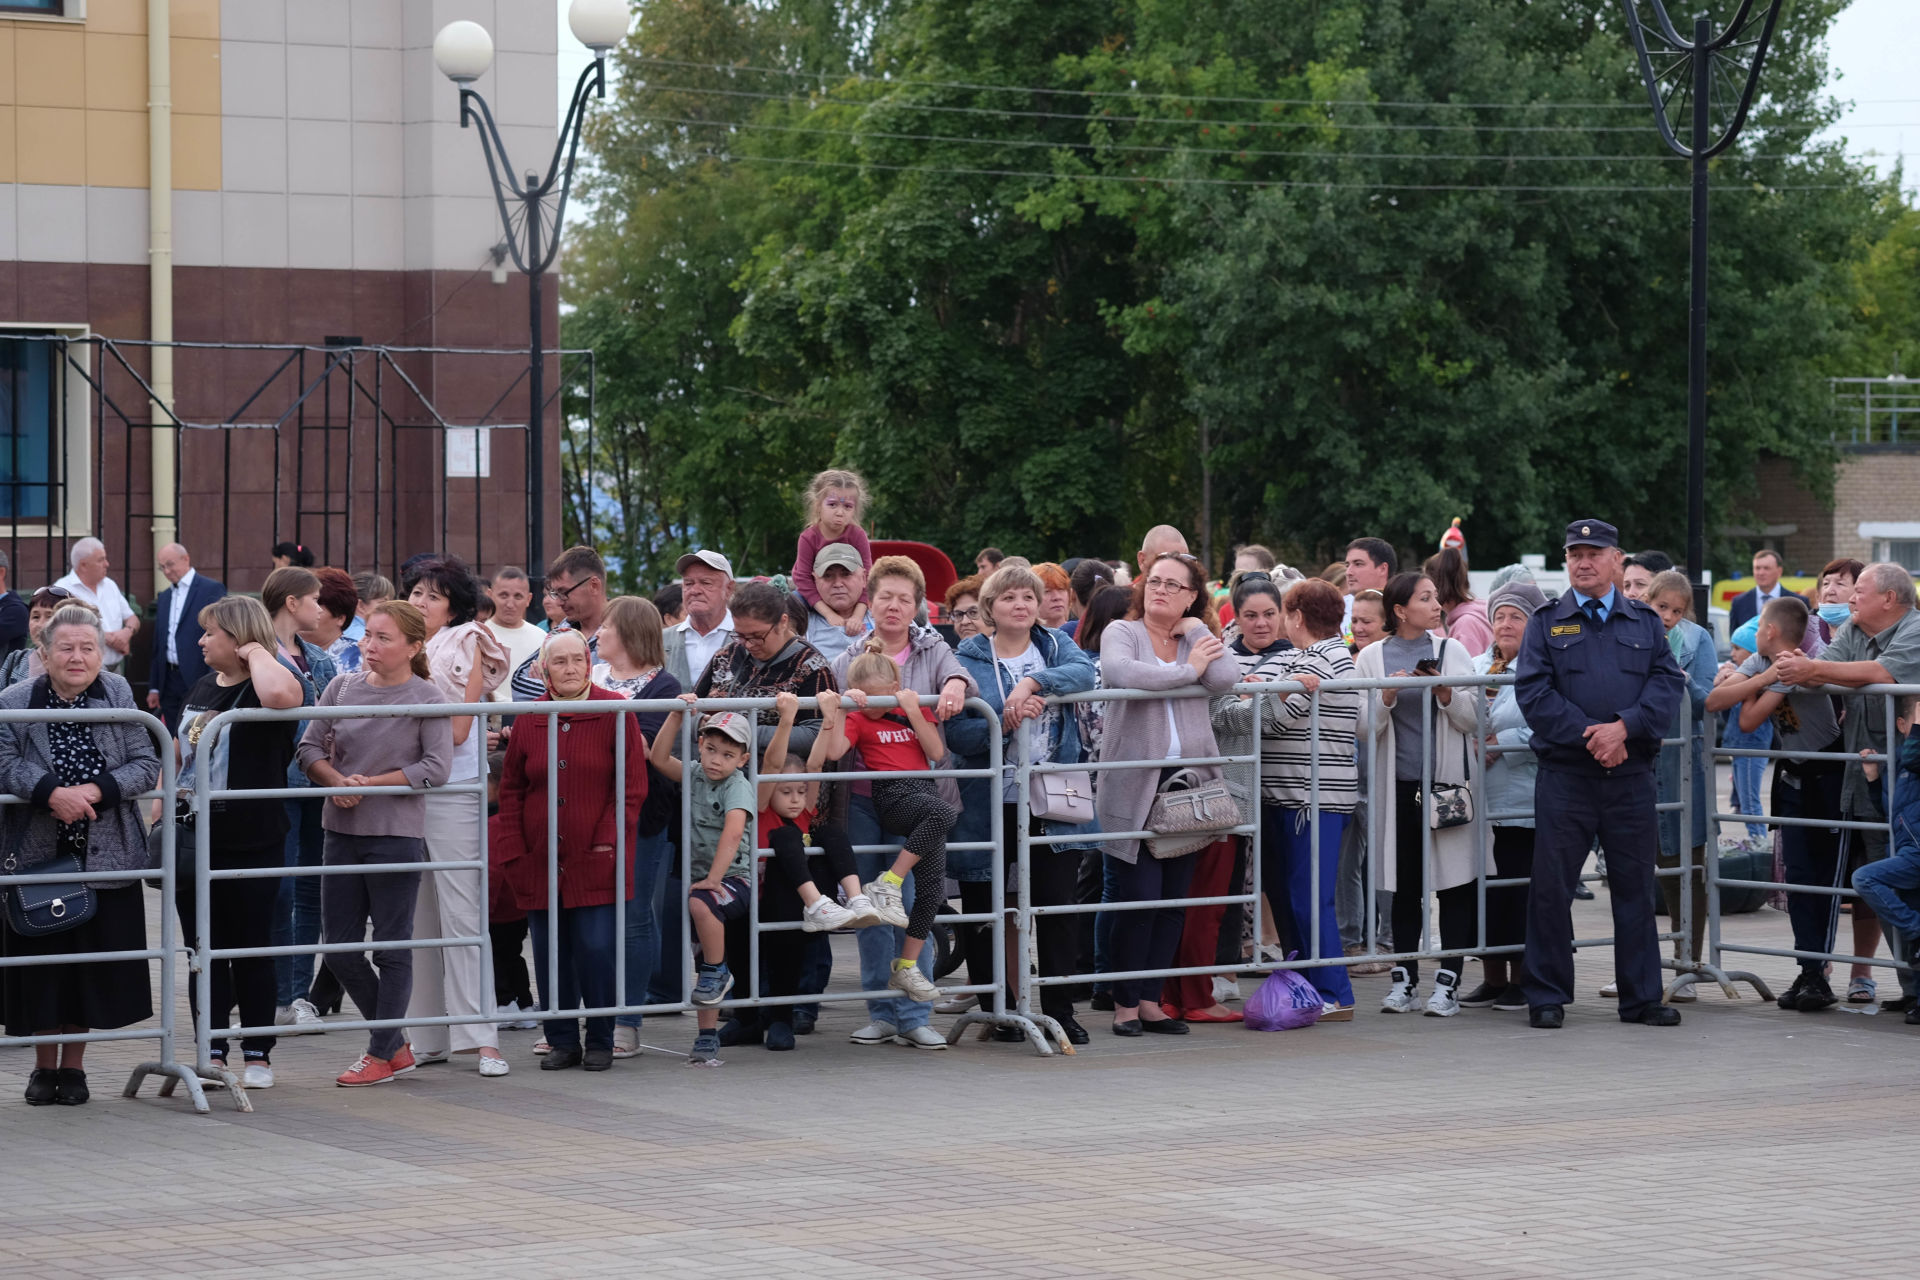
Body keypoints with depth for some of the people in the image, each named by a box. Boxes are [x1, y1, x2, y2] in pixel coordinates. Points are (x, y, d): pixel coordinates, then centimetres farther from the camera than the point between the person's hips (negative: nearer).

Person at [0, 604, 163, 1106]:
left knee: (92, 965, 5)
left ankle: (73, 1065, 20)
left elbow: (146, 765, -4)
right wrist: (52, 793, -28)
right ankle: (44, 1065, 21)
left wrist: (94, 790, -18)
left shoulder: (120, 696, 1)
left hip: (103, 857, 1)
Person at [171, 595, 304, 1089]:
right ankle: (212, 1052, 13)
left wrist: (256, 653, -19)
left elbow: (282, 694, -37)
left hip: (250, 840, -7)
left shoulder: (263, 684, -10)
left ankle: (258, 1055, 13)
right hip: (195, 839, 7)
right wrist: (163, 808, 15)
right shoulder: (202, 687, 12)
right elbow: (179, 752, 22)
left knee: (252, 948, 4)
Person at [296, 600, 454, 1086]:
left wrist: (371, 783, -15)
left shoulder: (428, 700, -7)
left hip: (397, 833, -5)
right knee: (339, 948, 7)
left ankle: (382, 1054, 13)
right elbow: (310, 747, 7)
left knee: (392, 947, 2)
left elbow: (436, 768, -13)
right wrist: (335, 781, -12)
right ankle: (396, 1044, 22)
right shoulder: (342, 687, 6)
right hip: (343, 830, 5)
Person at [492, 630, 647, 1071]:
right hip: (540, 862, 3)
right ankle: (562, 1041, 14)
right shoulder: (529, 719, 7)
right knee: (550, 953, 4)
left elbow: (632, 786, -3)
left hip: (594, 861, -3)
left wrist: (607, 842, -10)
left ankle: (600, 1042, 7)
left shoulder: (616, 713, -2)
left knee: (596, 949, -7)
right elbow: (510, 789, 12)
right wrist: (513, 850, 2)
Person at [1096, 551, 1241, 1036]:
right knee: (1140, 894, -9)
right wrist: (1187, 670, -11)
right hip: (1134, 782, -4)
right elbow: (1119, 673, -20)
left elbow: (1225, 678, -5)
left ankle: (1150, 1000, 12)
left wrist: (1195, 628, 1)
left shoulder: (1198, 637, 15)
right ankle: (1125, 1003, 2)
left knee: (1175, 896, 5)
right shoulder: (1123, 633, 4)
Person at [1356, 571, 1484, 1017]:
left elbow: (1473, 719, 4)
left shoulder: (1452, 651, 7)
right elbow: (1365, 729, 2)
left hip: (1447, 783, 0)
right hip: (1399, 786, 0)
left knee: (1455, 885, -3)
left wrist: (1447, 695, -13)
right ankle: (1404, 977, 14)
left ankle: (1448, 980, 1)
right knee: (1405, 885, 5)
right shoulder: (1372, 658, 6)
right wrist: (1387, 696, -14)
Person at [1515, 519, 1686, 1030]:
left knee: (1635, 886, 6)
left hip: (1631, 776, 2)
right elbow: (1534, 692, -4)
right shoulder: (1546, 623, 7)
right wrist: (1588, 736, -14)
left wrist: (1624, 727, -15)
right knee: (1551, 887, -1)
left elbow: (1668, 682, 1)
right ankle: (1546, 997, 7)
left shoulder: (1646, 622, 12)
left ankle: (1642, 996, 14)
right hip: (1564, 773, -2)